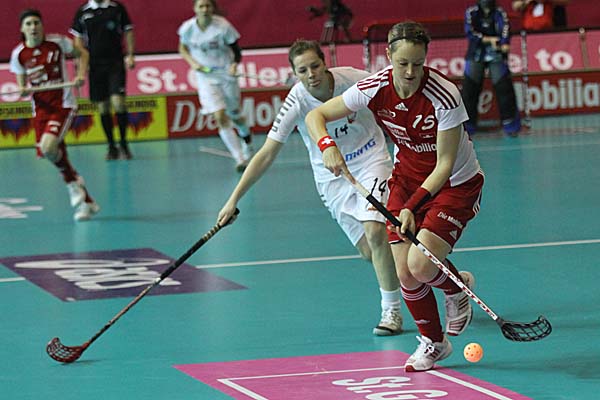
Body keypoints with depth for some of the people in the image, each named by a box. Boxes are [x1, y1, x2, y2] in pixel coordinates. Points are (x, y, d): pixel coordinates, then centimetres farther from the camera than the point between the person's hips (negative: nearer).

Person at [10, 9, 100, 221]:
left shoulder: (57, 42, -7)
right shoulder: (19, 54, -1)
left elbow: (82, 54, 10)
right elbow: (22, 86, 9)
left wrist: (81, 74, -7)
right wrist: (24, 90, -14)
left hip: (63, 104, -4)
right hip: (41, 109, 4)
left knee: (48, 147, -26)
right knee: (54, 155, 2)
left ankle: (74, 181, 1)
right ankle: (86, 201, 15)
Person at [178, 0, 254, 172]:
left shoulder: (223, 27, -15)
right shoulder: (188, 28, -9)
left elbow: (236, 51, -4)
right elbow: (183, 49, 10)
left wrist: (234, 64, -24)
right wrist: (192, 62, -8)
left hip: (226, 75, 0)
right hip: (205, 77, 0)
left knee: (234, 115, 13)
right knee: (220, 117, -14)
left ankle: (247, 141, 48)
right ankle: (239, 158, -10)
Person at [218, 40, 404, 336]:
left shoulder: (353, 79, -19)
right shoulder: (296, 102, -19)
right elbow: (266, 155, -18)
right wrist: (234, 200, -21)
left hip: (370, 160, -1)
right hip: (331, 177, 1)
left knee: (375, 231, -21)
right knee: (368, 251, -4)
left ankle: (391, 311, -7)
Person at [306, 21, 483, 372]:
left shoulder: (445, 96, -29)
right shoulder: (375, 88, -17)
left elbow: (445, 165, -23)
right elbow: (316, 116, -8)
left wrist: (412, 206, -30)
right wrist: (328, 146, -28)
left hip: (456, 184, -4)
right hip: (407, 178, 4)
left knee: (421, 266, -22)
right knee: (405, 275, -5)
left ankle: (458, 286, 15)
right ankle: (433, 342, 22)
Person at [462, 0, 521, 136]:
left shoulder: (499, 13, -2)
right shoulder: (471, 12, 0)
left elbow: (505, 28, -18)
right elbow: (470, 33, -9)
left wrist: (504, 44, -37)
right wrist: (489, 40, -17)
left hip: (496, 54, 0)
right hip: (476, 54, 0)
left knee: (504, 87, -7)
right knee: (469, 88, -4)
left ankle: (510, 122, 1)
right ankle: (466, 124, 4)